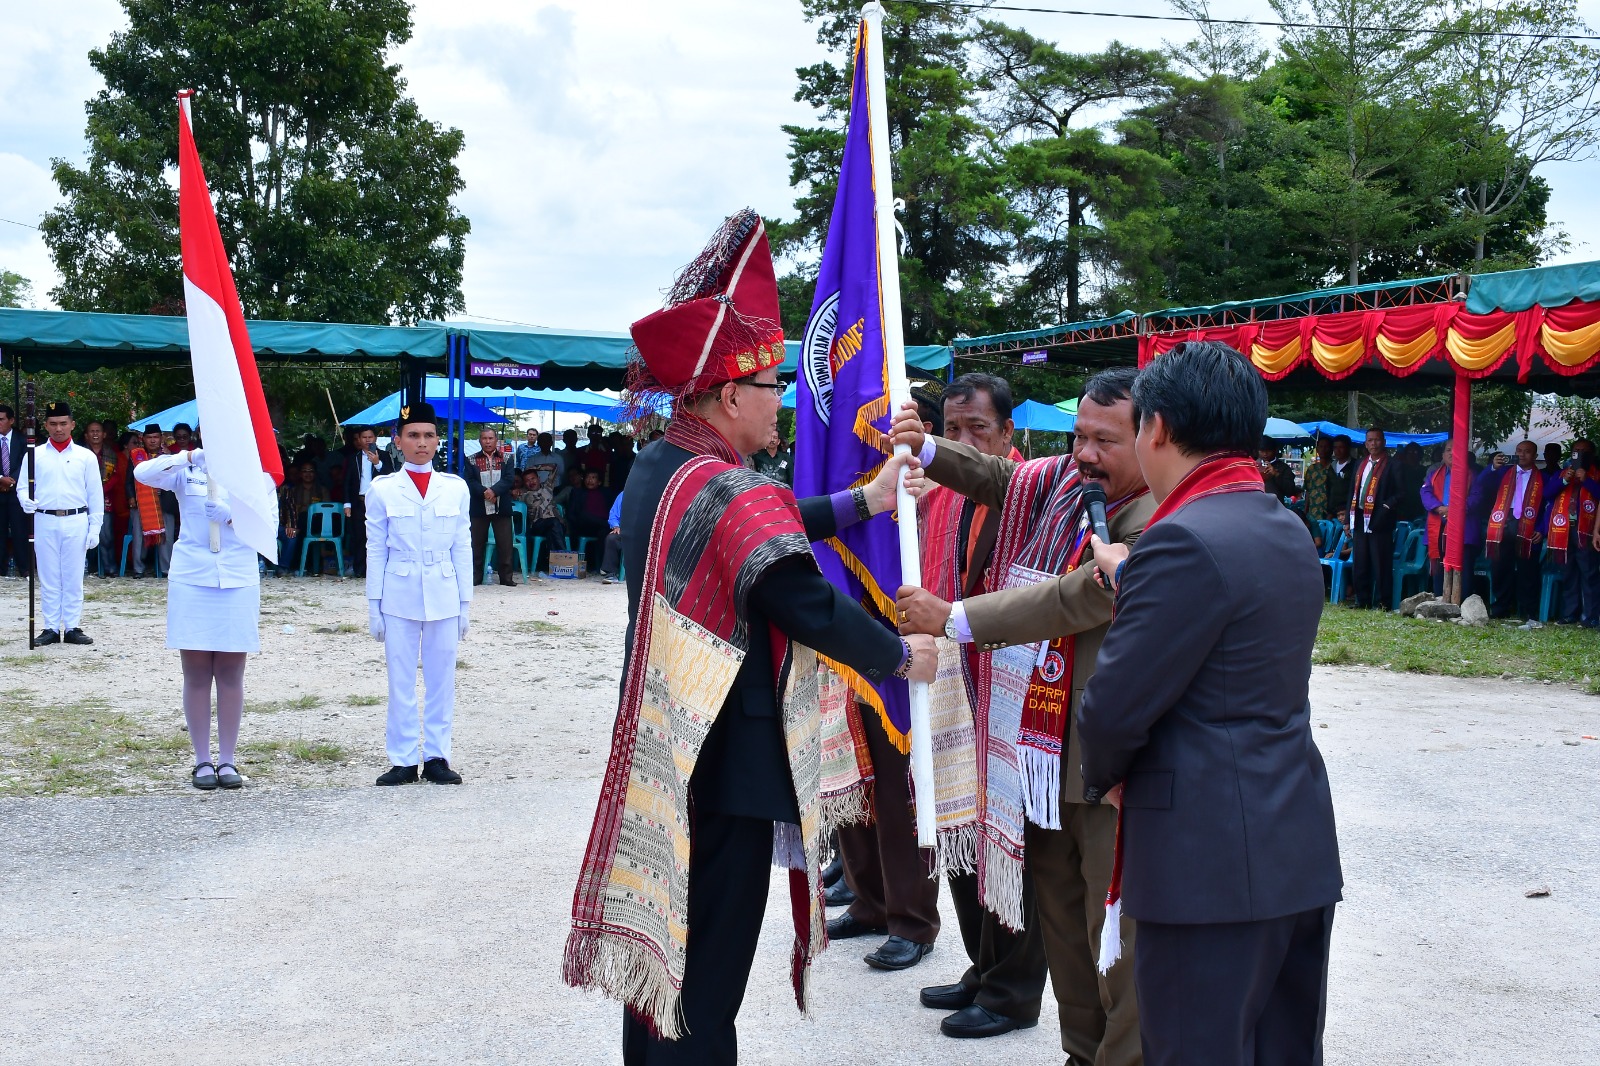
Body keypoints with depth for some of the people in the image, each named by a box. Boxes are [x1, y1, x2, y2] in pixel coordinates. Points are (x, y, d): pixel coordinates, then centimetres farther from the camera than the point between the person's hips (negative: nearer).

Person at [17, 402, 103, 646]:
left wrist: (95, 527, 0)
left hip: (76, 521, -1)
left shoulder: (86, 456, 5)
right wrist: (26, 500, -15)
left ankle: (72, 628, 9)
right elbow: (23, 486, 8)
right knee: (48, 578, 5)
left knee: (73, 578, 3)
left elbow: (95, 494, 5)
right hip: (45, 521, 1)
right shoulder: (34, 455, 7)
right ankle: (51, 628, 10)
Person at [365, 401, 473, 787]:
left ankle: (436, 757, 13)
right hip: (398, 597, -1)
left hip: (444, 596, 1)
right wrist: (374, 605, 0)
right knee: (401, 681, 2)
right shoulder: (382, 490, 2)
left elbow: (462, 548, 8)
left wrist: (464, 603, 5)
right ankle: (403, 760, 10)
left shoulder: (456, 488, 6)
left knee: (441, 679, 4)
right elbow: (375, 550, 3)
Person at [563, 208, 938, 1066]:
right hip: (730, 767, -9)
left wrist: (863, 500, 16)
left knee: (657, 947, 19)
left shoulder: (655, 470, 7)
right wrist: (902, 654, -5)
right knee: (708, 980, 0)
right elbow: (812, 608, -20)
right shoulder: (736, 493, -21)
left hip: (659, 759, 9)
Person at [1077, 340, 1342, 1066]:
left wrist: (1104, 777, 2)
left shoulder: (1183, 542, -18)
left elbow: (1113, 709, -17)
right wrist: (1132, 579, 27)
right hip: (1300, 849, 9)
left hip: (1209, 861, -9)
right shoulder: (1289, 534, 10)